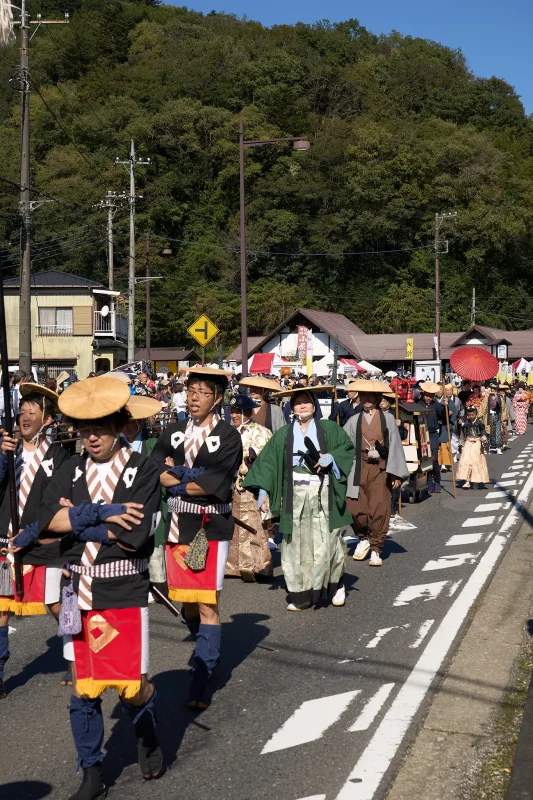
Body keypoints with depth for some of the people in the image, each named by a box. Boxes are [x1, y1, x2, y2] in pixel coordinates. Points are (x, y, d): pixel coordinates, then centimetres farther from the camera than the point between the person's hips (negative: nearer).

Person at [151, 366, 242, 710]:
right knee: (186, 600, 13)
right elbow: (153, 471, -6)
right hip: (178, 525, 5)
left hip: (212, 528, -4)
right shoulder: (173, 432, 8)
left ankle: (202, 681, 1)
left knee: (208, 604, -4)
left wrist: (176, 478, -8)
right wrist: (192, 476, -16)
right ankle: (208, 650, 38)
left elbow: (215, 484, -17)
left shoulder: (229, 436, -5)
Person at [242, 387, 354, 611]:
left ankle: (336, 583, 20)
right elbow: (268, 461, 5)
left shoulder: (328, 429, 9)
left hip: (322, 495, -1)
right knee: (297, 544, 0)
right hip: (295, 496, 1)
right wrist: (263, 490, -6)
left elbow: (347, 447, 5)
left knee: (325, 542, -3)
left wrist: (330, 457, -13)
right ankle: (301, 594, 5)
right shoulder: (283, 435, 10)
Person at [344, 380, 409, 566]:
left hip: (381, 470, -1)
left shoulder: (387, 419, 4)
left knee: (379, 510, -3)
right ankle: (363, 538, 23)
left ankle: (376, 550, 9)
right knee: (355, 508, -4)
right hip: (360, 469, 1)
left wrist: (396, 474, -4)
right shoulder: (354, 421, 7)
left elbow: (395, 446, 2)